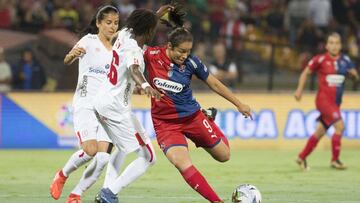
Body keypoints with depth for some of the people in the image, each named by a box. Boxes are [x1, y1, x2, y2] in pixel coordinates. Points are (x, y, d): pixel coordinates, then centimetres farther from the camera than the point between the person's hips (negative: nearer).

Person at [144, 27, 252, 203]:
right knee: (183, 165, -25)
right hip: (165, 123, -2)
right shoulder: (152, 55, -14)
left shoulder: (191, 63, -10)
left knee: (224, 156, 12)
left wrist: (239, 105, 8)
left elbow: (214, 84, 2)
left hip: (192, 116, 2)